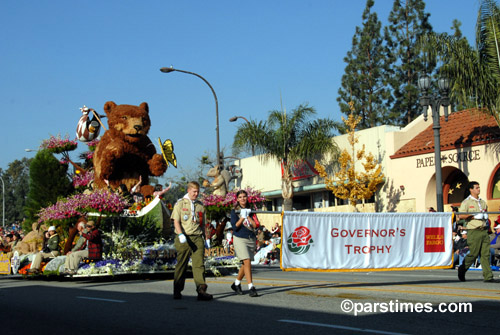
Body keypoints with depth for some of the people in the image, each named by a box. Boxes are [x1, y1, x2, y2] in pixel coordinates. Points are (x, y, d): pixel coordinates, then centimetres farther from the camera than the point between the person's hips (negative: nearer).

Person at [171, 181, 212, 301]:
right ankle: (177, 291, 16)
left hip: (197, 237, 3)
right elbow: (176, 221, -3)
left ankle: (201, 290, -16)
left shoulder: (200, 205, 16)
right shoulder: (180, 203, 4)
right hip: (184, 238, -3)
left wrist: (205, 238, 17)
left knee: (199, 264, -9)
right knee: (181, 265, 6)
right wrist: (181, 235, -17)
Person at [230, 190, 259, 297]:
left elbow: (255, 225, 1)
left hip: (251, 239, 5)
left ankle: (236, 283, 28)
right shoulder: (234, 211, 1)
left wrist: (248, 216, -10)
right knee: (247, 262, -15)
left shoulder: (250, 210, 11)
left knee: (245, 264, 9)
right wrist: (242, 218, -19)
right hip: (240, 239, -5)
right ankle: (251, 288, -15)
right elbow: (235, 227, -8)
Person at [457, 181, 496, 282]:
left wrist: (485, 215, 10)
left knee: (486, 254, -1)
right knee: (473, 253, -4)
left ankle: (488, 276, -3)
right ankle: (462, 270, 17)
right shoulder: (466, 202, -1)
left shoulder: (483, 202, 19)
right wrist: (474, 215, -15)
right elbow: (461, 215, -12)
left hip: (484, 230, 6)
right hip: (474, 231, -6)